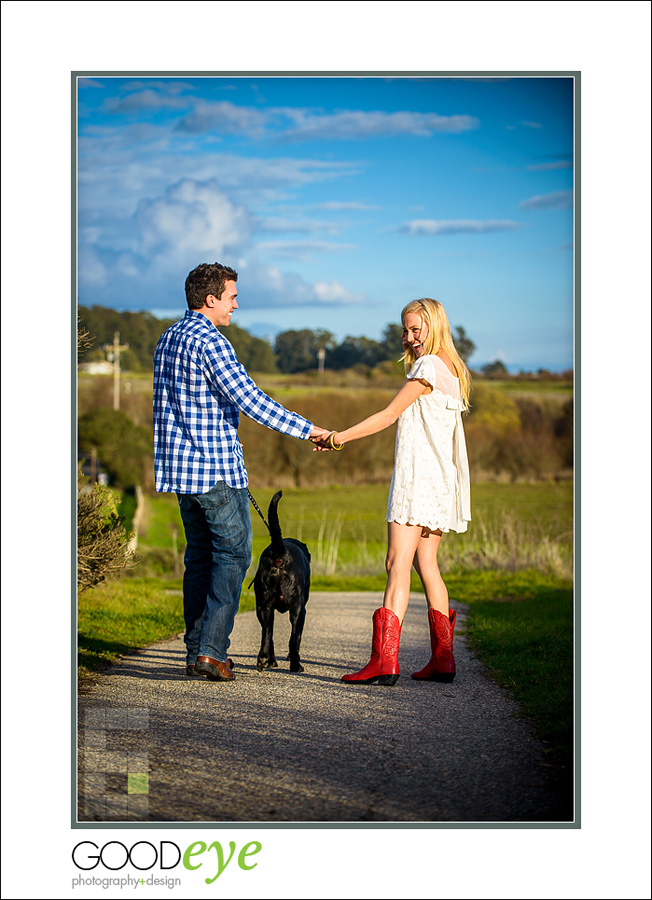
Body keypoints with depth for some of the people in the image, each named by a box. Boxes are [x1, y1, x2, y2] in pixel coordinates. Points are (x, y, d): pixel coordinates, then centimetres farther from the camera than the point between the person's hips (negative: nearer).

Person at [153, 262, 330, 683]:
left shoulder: (169, 338, 14)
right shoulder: (210, 342, -15)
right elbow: (249, 399, -21)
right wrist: (306, 429, -16)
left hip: (180, 466, 9)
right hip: (216, 467, -9)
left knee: (200, 554, 13)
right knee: (233, 554, -2)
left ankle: (196, 651, 13)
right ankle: (212, 649, -8)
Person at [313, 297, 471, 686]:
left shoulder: (428, 366, -9)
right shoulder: (451, 370, 20)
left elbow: (390, 414, -10)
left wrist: (342, 437, -6)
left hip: (418, 475, -10)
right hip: (439, 479, 10)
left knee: (398, 565, -14)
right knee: (426, 563, 11)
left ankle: (385, 660, -21)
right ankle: (442, 658, 11)